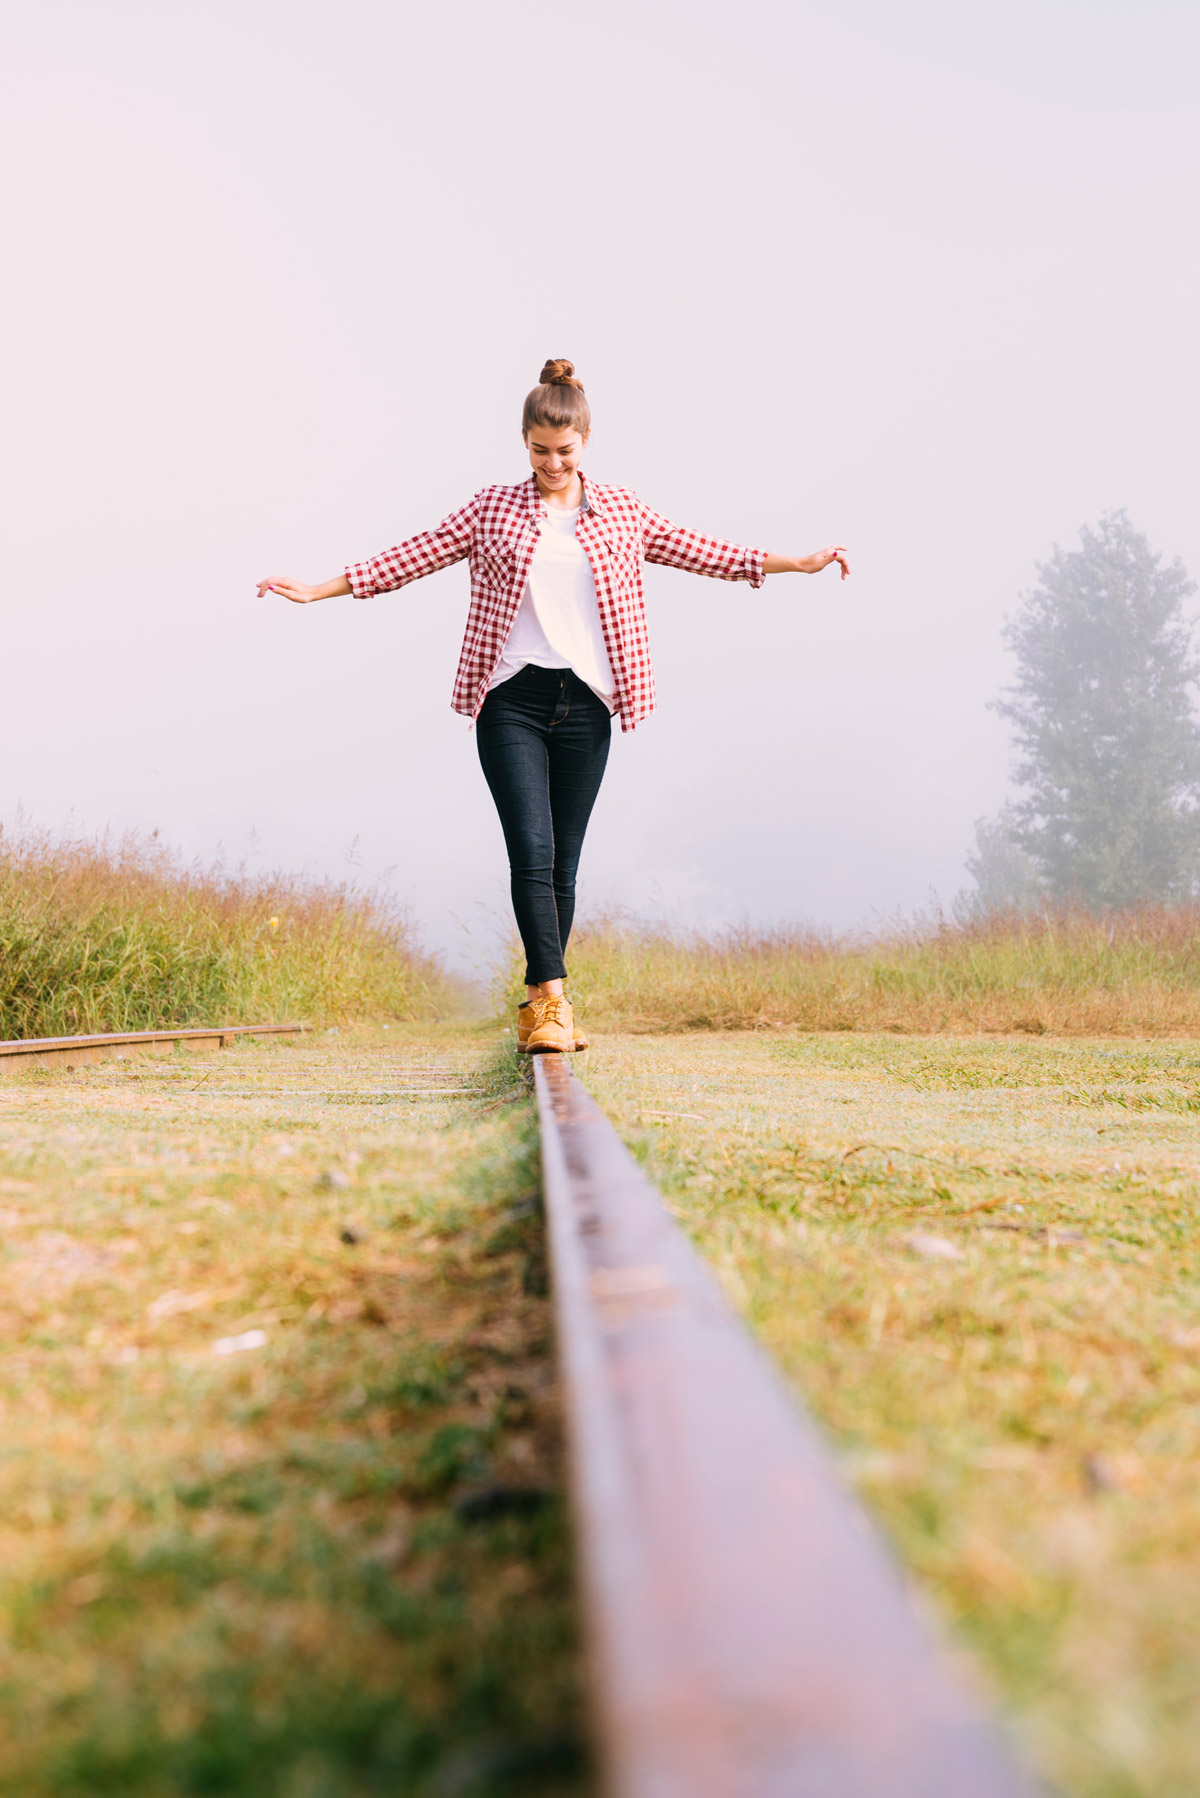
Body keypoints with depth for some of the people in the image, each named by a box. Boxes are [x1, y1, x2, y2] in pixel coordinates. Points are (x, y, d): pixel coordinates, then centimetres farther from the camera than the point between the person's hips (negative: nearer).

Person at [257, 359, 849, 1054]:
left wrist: (802, 561, 6)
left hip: (585, 704, 2)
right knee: (531, 849, -14)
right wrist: (317, 589, 1)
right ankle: (551, 999, -17)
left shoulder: (623, 510, 11)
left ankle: (543, 1006, 16)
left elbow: (701, 552, 11)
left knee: (564, 860, 5)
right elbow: (414, 555, 6)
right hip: (512, 702, -1)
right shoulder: (493, 508, 8)